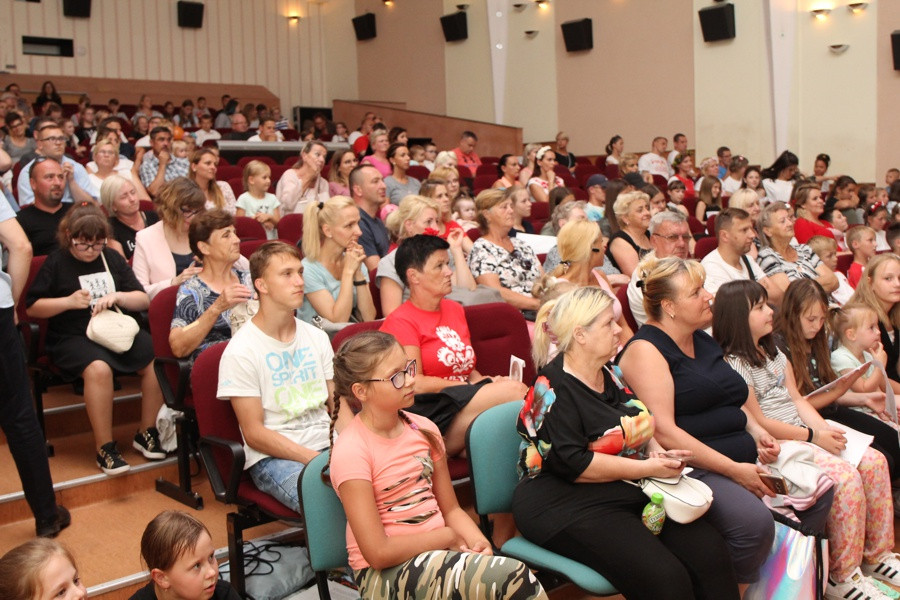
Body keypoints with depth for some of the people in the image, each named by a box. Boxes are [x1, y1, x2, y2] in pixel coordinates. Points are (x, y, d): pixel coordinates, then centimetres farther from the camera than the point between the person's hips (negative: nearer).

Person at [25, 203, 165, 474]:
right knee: (98, 368, -37)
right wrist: (68, 302, -11)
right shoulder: (56, 263, 5)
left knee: (157, 360, -24)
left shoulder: (113, 258, 14)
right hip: (73, 337, -3)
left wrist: (117, 296, -10)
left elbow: (144, 300, 10)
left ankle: (147, 433, -6)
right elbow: (32, 308, 3)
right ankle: (105, 448, -24)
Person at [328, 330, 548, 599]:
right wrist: (449, 536, -9)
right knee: (514, 577, -27)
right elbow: (378, 553, -17)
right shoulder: (351, 451, -14)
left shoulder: (424, 429, 6)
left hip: (437, 552, 6)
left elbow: (451, 509, 12)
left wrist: (477, 540, -9)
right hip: (386, 575, -6)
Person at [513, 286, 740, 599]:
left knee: (711, 551, -11)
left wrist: (656, 450, 2)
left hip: (630, 491, 8)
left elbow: (639, 426, 25)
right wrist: (648, 468, -17)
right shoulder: (554, 389, -13)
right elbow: (573, 464, -21)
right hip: (568, 505, -8)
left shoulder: (610, 374, 11)